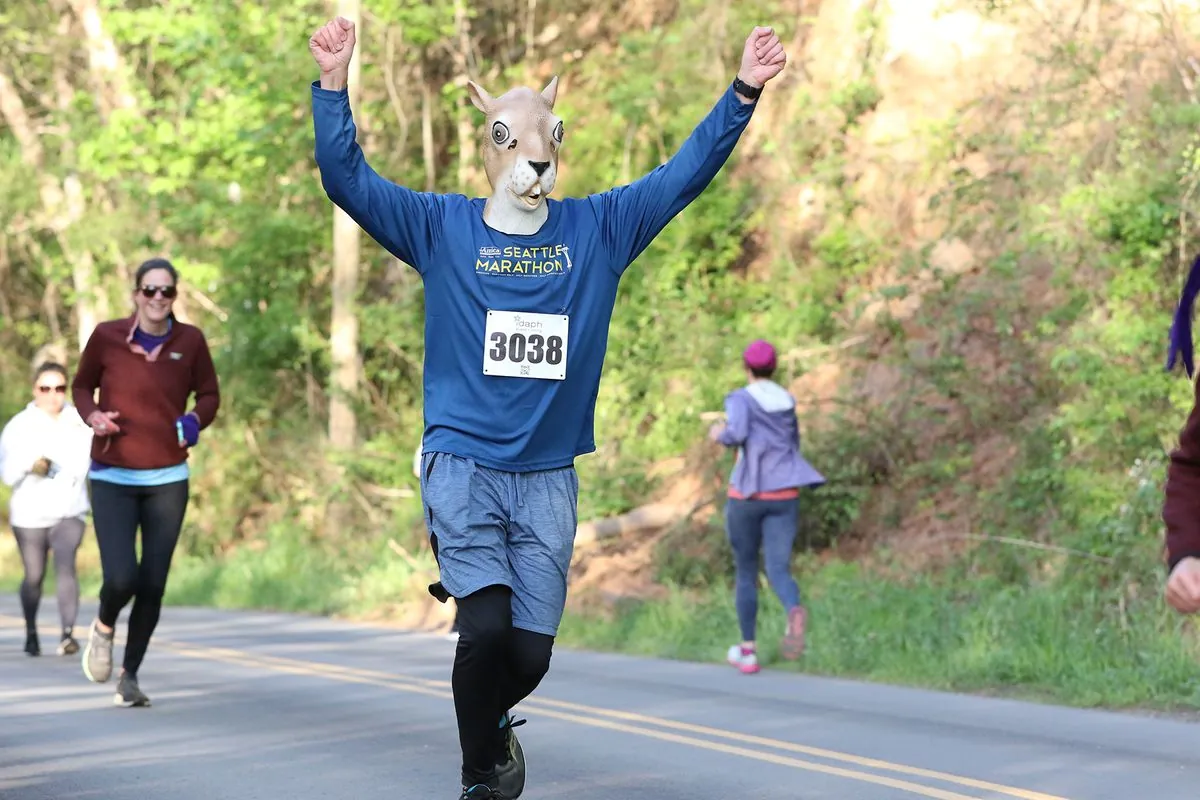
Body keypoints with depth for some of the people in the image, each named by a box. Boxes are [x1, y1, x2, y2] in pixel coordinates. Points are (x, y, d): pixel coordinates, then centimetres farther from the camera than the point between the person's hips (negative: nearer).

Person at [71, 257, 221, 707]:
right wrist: (93, 416, -10)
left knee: (153, 585, 2)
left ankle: (130, 675, 22)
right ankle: (104, 627, 21)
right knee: (121, 578, -15)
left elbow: (209, 394, 12)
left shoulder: (190, 341, -2)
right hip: (113, 478, -2)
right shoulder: (107, 336, -5)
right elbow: (82, 386, 10)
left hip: (168, 479, 2)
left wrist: (195, 420, -9)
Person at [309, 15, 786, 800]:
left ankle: (490, 720, 35)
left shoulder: (598, 228, 6)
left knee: (531, 650, 1)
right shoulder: (441, 227, 1)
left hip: (549, 478, 2)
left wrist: (743, 92, -5)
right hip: (462, 466, -2)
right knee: (487, 625, -18)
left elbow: (686, 172, 4)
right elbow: (348, 179, -5)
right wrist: (334, 86, -19)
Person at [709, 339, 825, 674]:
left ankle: (748, 652, 19)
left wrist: (719, 435, -2)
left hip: (748, 495, -3)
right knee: (778, 572, -7)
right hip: (784, 496, 3)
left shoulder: (740, 398, -6)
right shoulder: (787, 400, 12)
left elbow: (737, 434, -24)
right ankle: (795, 613, -44)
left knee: (745, 570, 15)